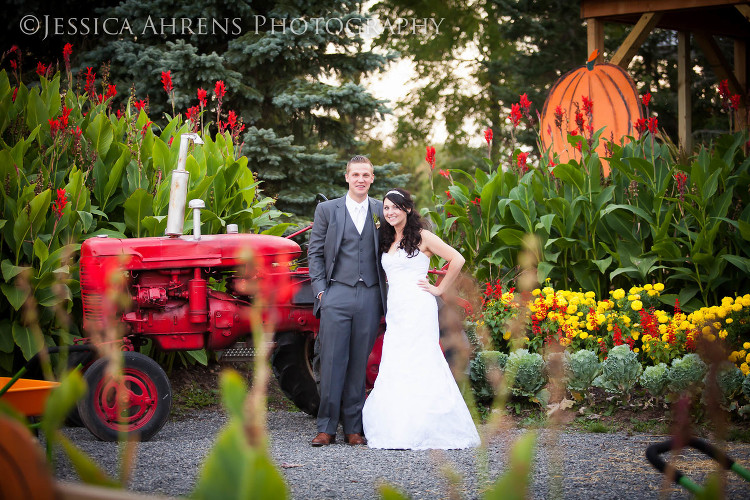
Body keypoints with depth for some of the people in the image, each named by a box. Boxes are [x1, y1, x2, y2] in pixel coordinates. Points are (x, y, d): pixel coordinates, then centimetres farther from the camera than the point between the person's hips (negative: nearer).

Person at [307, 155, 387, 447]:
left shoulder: (382, 211, 11)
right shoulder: (327, 210, 7)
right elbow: (315, 253, 7)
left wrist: (390, 293, 6)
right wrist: (319, 289, -3)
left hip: (370, 298, 1)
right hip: (337, 295, -1)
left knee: (359, 364, 4)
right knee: (332, 362, -4)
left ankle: (353, 428, 9)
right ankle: (326, 428, 0)